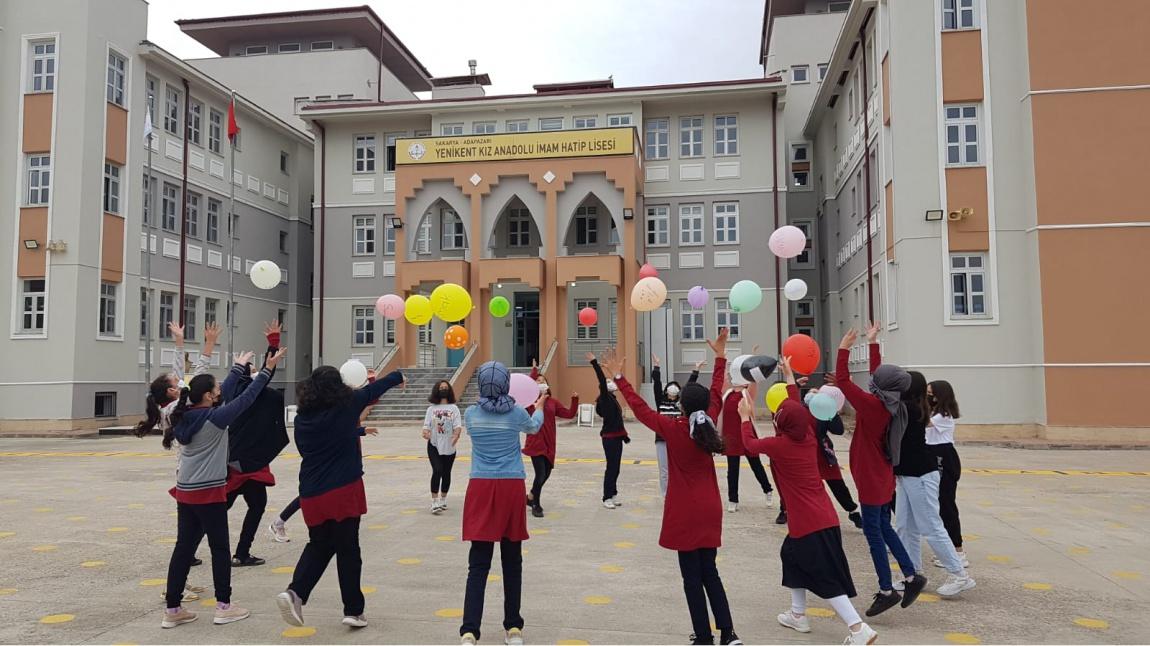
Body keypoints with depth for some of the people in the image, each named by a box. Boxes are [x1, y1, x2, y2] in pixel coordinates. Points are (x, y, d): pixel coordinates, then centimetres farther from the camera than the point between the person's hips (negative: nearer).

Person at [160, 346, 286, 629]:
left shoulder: (188, 415, 6)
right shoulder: (214, 418, -16)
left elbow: (226, 394, 17)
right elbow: (246, 398, -13)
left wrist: (239, 367, 27)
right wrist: (267, 369, -6)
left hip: (185, 491, 8)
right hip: (208, 492, -8)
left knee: (184, 548, 11)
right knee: (220, 548, 5)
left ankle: (172, 610, 15)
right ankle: (224, 607, 14)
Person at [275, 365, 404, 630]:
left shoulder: (302, 417, 4)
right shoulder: (346, 406, -7)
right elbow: (375, 389, 8)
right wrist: (398, 376, 28)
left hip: (312, 494, 4)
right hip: (344, 491, -4)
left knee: (318, 546, 19)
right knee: (348, 550, 7)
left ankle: (295, 592, -2)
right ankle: (353, 610, 14)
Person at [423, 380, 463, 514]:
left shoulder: (454, 408, 1)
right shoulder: (431, 409, 4)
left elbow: (458, 425, -8)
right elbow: (426, 425, 0)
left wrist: (457, 434, -27)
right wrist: (425, 432, -22)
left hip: (449, 447, 1)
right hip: (434, 446, -1)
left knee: (446, 473, 10)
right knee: (437, 471, -15)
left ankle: (443, 500, 28)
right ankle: (434, 503, -13)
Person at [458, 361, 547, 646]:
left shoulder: (471, 414, 2)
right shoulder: (515, 413, -2)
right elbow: (533, 427, 22)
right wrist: (539, 407, 42)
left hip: (481, 488, 1)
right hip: (512, 488, -1)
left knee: (478, 564, 0)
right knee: (512, 561, 10)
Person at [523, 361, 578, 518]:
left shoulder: (552, 402, 8)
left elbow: (569, 414, 8)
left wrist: (574, 400, -4)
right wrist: (534, 372, -26)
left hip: (549, 444, 5)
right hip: (535, 443, -5)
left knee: (546, 474, 14)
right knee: (540, 474, -9)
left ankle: (531, 496, 40)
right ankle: (536, 506, 12)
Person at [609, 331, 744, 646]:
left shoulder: (672, 429, -15)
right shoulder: (709, 424, -3)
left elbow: (639, 408, -10)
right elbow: (715, 394, 12)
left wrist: (619, 378, -5)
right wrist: (720, 357, 19)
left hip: (685, 513, -5)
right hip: (710, 510, 5)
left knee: (692, 577, 4)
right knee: (709, 573, 16)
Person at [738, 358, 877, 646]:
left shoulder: (779, 445, -14)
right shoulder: (808, 435, 3)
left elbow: (750, 444, 6)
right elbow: (797, 409, 21)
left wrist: (746, 417, 20)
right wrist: (789, 377, 28)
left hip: (809, 522, -8)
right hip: (823, 517, 8)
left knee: (827, 577, -5)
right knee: (792, 556, 25)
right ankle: (798, 614, 34)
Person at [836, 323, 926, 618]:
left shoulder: (872, 405, -22)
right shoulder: (891, 403, 0)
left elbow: (842, 380, -19)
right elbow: (878, 375, 16)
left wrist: (844, 348, -13)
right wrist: (873, 344, 21)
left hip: (871, 479, -8)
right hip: (882, 477, 8)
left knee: (873, 532, 0)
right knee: (883, 528, 18)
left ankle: (886, 591, 7)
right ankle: (911, 576, 19)